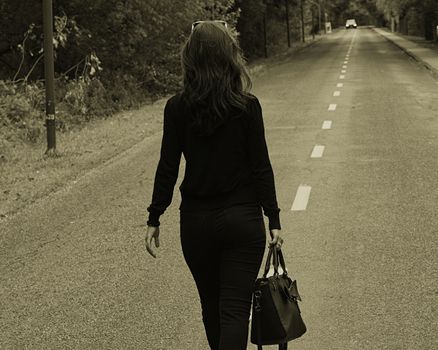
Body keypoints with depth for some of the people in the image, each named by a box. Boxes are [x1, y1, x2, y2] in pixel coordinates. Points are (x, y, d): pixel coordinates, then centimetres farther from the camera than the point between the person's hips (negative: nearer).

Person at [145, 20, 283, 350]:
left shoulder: (177, 108, -4)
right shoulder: (247, 106, -8)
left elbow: (168, 168, -3)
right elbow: (261, 167, -6)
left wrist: (154, 219, 4)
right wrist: (274, 219, 0)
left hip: (196, 221, 2)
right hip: (243, 219, -2)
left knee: (211, 304, 20)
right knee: (235, 309, -1)